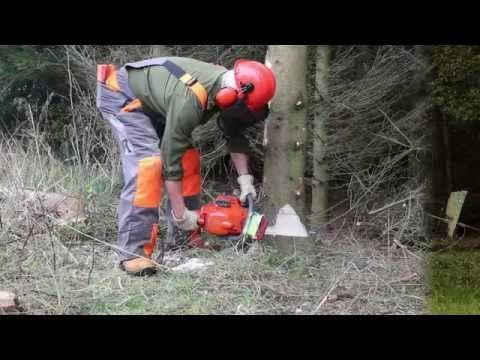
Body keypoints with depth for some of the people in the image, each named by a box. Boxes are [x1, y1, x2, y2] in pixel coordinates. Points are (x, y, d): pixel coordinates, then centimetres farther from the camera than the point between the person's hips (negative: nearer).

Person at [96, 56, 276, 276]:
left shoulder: (225, 83, -13)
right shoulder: (190, 99, -38)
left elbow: (235, 134, 3)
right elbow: (171, 158, -32)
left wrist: (245, 179, -3)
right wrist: (180, 214, -25)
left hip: (152, 101, 9)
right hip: (122, 97, -9)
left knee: (189, 159, 0)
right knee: (148, 163, -25)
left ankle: (182, 236, 7)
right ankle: (132, 253, -26)